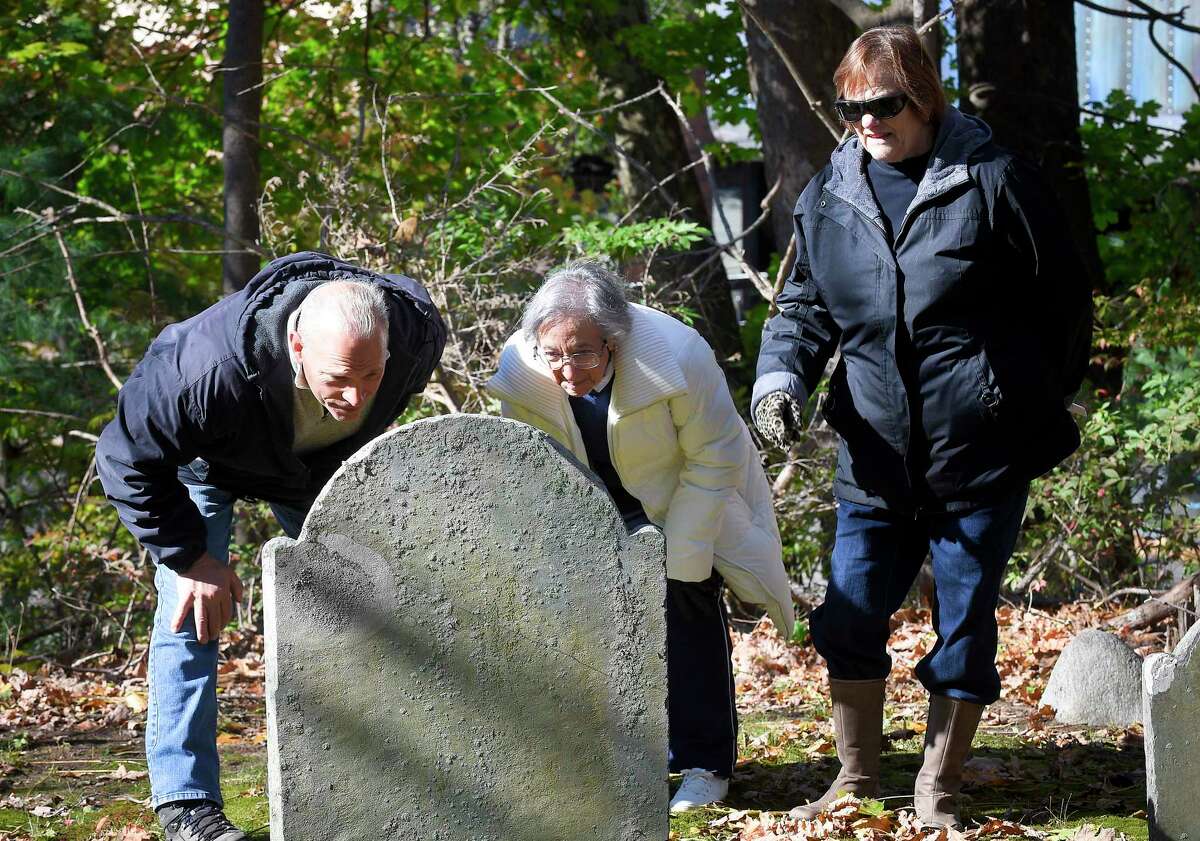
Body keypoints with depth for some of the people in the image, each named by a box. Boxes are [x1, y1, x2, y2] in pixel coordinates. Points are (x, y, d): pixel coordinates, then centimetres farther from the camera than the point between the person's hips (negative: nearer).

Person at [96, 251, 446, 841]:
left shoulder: (418, 332, -33)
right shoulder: (214, 370, -49)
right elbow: (126, 457, -33)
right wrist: (189, 557, -28)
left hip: (324, 463, 4)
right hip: (202, 460, -4)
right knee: (193, 606, -15)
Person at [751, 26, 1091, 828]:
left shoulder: (992, 181, -7)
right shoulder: (828, 198, 6)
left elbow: (1062, 297, 1)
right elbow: (805, 307, 12)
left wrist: (1047, 401, 7)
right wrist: (781, 377, -8)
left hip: (981, 454, -4)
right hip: (877, 456, 4)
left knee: (966, 624, 5)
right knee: (850, 618, 4)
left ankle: (939, 791, 19)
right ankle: (857, 780, 20)